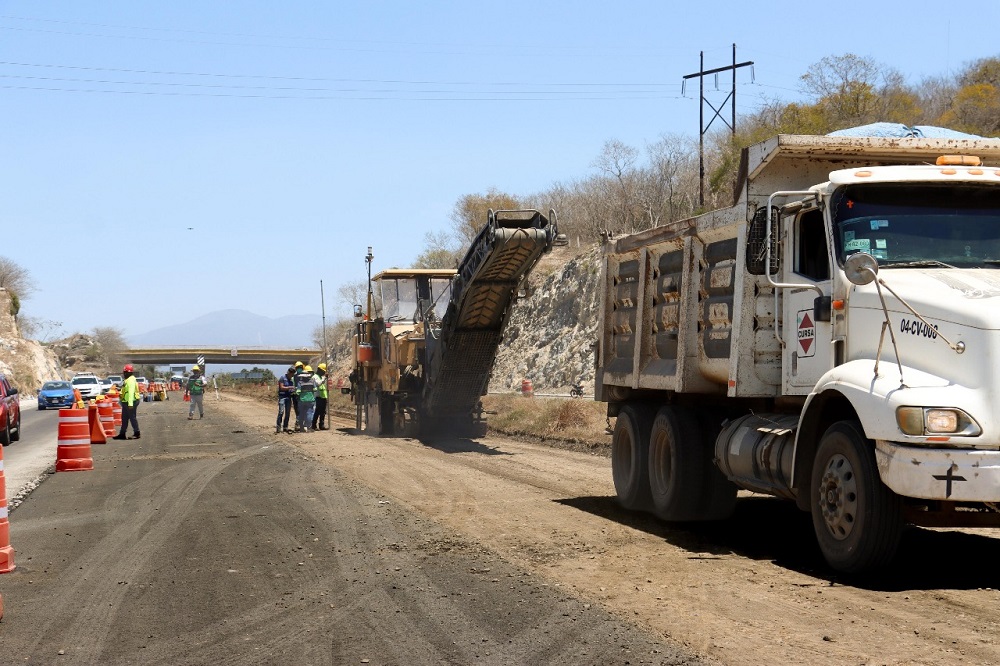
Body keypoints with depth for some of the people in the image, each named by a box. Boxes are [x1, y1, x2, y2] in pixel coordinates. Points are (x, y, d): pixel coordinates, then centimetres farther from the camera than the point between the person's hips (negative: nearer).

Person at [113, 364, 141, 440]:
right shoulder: (127, 380, 17)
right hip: (126, 402, 11)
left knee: (132, 418, -5)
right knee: (124, 419, 14)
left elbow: (131, 392, -25)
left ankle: (136, 433, 2)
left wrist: (130, 404, -30)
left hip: (131, 402, -11)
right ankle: (122, 434, 19)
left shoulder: (131, 380, -18)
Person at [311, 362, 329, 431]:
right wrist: (324, 378, -24)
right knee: (317, 411, -9)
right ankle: (314, 425, -6)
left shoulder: (322, 377, 22)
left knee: (323, 412, 8)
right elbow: (318, 383, -24)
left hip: (324, 396, 9)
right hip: (318, 397, -9)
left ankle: (321, 425, 12)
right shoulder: (316, 377, -6)